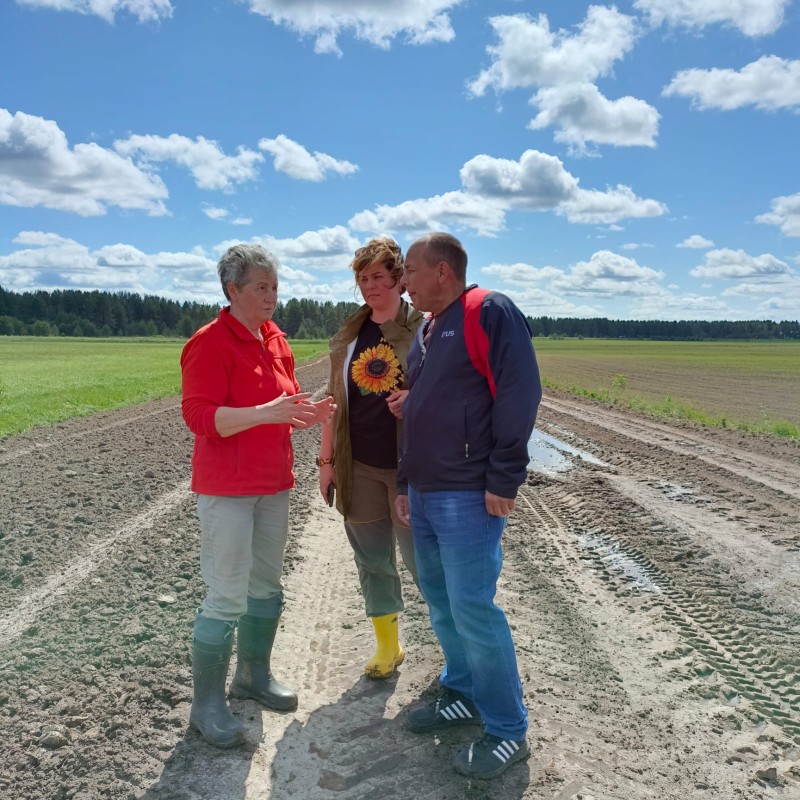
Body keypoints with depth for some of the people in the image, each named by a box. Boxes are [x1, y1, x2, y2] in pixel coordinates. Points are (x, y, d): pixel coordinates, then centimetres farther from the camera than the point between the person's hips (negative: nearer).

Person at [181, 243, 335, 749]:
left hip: (274, 484, 8)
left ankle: (254, 675, 33)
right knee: (228, 597, -4)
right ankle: (208, 703, 12)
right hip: (227, 488, -8)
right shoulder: (211, 343, -13)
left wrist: (309, 414, -3)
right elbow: (199, 416, -19)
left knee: (267, 586, 16)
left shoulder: (277, 340, 11)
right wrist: (263, 412, -31)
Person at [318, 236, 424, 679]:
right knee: (372, 558, 13)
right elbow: (335, 401, 12)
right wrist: (326, 460, 10)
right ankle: (387, 644, 30)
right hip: (359, 467, 5)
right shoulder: (348, 335, 9)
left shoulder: (423, 329, -5)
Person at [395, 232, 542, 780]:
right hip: (426, 495, 9)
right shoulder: (428, 331, 17)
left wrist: (504, 479, -20)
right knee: (440, 602, 16)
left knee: (472, 608, -6)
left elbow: (519, 394, -19)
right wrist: (406, 482, 21)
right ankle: (464, 693, 33)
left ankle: (508, 729, 10)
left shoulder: (488, 313, -11)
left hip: (468, 498, -9)